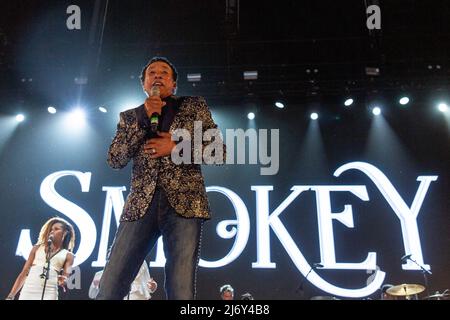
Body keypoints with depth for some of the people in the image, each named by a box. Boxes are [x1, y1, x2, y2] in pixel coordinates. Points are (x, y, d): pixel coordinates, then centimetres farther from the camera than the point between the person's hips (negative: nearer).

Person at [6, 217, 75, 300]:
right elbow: (24, 273, 15)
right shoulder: (38, 248, 18)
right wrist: (11, 296, 8)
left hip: (48, 294, -2)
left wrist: (63, 281, -23)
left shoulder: (68, 255, 11)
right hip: (28, 291, 2)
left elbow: (65, 278, 2)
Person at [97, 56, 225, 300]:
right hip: (141, 205, 2)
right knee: (108, 289, -5)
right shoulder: (130, 116, 19)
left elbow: (219, 151, 10)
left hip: (184, 203, -1)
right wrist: (144, 118, -2)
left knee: (181, 291, -10)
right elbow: (114, 160, 6)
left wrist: (178, 147, -5)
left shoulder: (194, 106, 16)